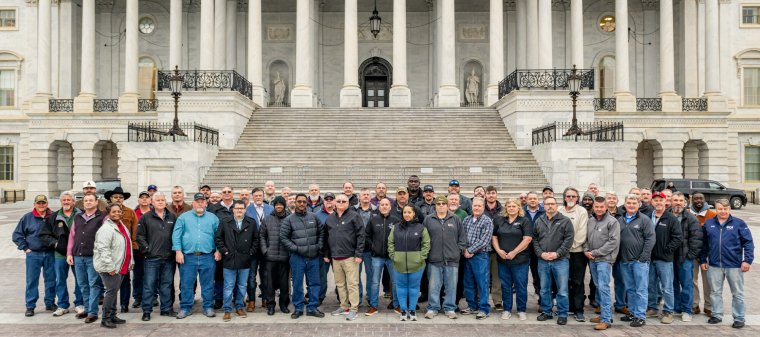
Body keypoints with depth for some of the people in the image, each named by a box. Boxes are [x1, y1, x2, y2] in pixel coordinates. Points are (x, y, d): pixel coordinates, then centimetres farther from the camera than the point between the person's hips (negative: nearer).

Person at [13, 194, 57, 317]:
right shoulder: (27, 218, 1)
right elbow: (17, 235, 5)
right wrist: (24, 247, -2)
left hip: (50, 254, 1)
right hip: (33, 255, -1)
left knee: (51, 279, 8)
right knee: (32, 281, 1)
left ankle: (50, 303, 20)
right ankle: (30, 306, 10)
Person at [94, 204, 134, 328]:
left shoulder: (123, 227, 14)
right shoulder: (106, 229, -15)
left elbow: (128, 245, 23)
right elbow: (103, 249, -21)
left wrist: (130, 261, 21)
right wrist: (110, 267, -22)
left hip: (120, 267, 9)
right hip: (110, 267, -9)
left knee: (114, 291, 15)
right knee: (111, 290, -7)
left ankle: (112, 316, 24)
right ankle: (105, 319, 2)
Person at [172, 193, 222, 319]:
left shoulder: (213, 218, 10)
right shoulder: (184, 217, 8)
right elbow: (176, 235, 2)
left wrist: (218, 251, -3)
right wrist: (178, 251, -8)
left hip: (208, 257, 0)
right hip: (188, 257, 0)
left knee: (208, 284, 6)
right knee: (186, 284, 5)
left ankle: (208, 307, 16)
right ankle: (185, 307, 17)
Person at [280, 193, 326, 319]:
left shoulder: (313, 217, 6)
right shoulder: (289, 219, -2)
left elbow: (321, 232, 13)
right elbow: (283, 237, -4)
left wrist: (319, 246, 3)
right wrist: (295, 248, -10)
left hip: (313, 257, 3)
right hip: (297, 257, -3)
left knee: (314, 283, 8)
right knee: (297, 284, 6)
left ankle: (312, 308, 19)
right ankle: (298, 308, 19)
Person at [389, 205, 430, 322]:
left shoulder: (421, 228, -1)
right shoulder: (396, 228, 6)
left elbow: (426, 244, -1)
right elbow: (390, 243, 8)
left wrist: (421, 257, -9)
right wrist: (393, 256, -2)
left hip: (416, 264, -2)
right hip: (399, 264, 2)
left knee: (414, 287, 7)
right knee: (401, 287, 8)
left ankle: (412, 310, 19)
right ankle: (403, 310, 19)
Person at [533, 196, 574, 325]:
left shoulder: (565, 221, -1)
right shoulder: (539, 221, 9)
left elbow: (569, 239, -7)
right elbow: (534, 239, 8)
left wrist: (557, 253, -14)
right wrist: (541, 253, -6)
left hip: (560, 260, -3)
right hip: (543, 260, 3)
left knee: (562, 290, 2)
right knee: (544, 289, 11)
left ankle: (562, 314, 13)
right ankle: (546, 312, 24)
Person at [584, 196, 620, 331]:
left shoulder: (612, 221, -8)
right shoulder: (590, 221, 10)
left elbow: (613, 242, -14)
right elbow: (586, 238, 17)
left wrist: (595, 252, -14)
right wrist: (586, 250, -2)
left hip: (604, 259, -6)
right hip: (592, 260, 7)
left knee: (603, 288, -10)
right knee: (598, 287, 13)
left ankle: (606, 319, -6)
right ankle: (604, 313, 24)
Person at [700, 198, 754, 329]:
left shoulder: (739, 223, -3)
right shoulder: (708, 224, 5)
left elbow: (748, 243, -5)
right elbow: (704, 244, 10)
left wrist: (747, 260, -13)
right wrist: (703, 260, 9)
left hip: (734, 265, -2)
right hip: (714, 265, 3)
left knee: (737, 293, 8)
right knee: (715, 292, 12)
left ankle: (739, 318, 19)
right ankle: (717, 315, 24)